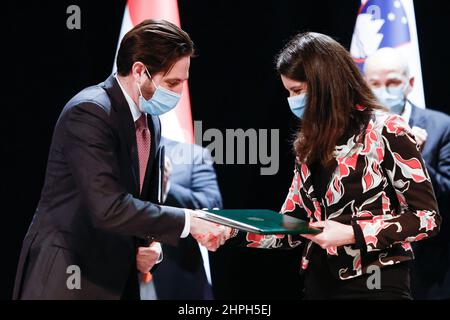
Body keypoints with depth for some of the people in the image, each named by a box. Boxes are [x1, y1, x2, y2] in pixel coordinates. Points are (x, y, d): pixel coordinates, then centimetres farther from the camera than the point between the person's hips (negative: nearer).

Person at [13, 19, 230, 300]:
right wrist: (188, 221, -22)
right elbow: (108, 208, -26)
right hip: (66, 278, -8)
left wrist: (150, 244, 0)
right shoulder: (89, 111, -17)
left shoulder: (152, 124, 11)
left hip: (116, 280, 8)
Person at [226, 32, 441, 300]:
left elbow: (427, 216, -11)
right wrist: (233, 230, -7)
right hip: (320, 284, 6)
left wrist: (351, 234, -19)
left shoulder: (385, 131, -9)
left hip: (374, 286, -6)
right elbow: (291, 229, 9)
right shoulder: (310, 145, 9)